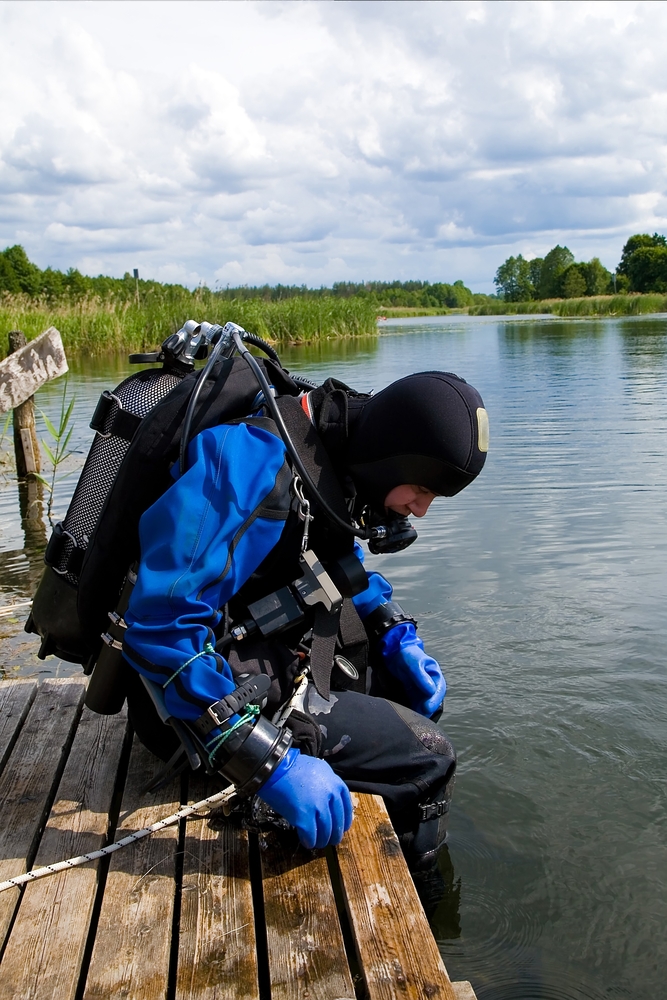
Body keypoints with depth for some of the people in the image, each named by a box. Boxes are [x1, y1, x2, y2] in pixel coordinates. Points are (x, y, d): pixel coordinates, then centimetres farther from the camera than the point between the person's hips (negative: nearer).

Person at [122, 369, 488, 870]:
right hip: (198, 701, -10)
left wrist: (398, 638, 4)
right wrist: (269, 760, -37)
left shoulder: (333, 460, 1)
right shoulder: (256, 460, -29)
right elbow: (161, 622, -36)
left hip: (269, 660, 10)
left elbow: (345, 565, 21)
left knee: (419, 686, 19)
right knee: (427, 758, -10)